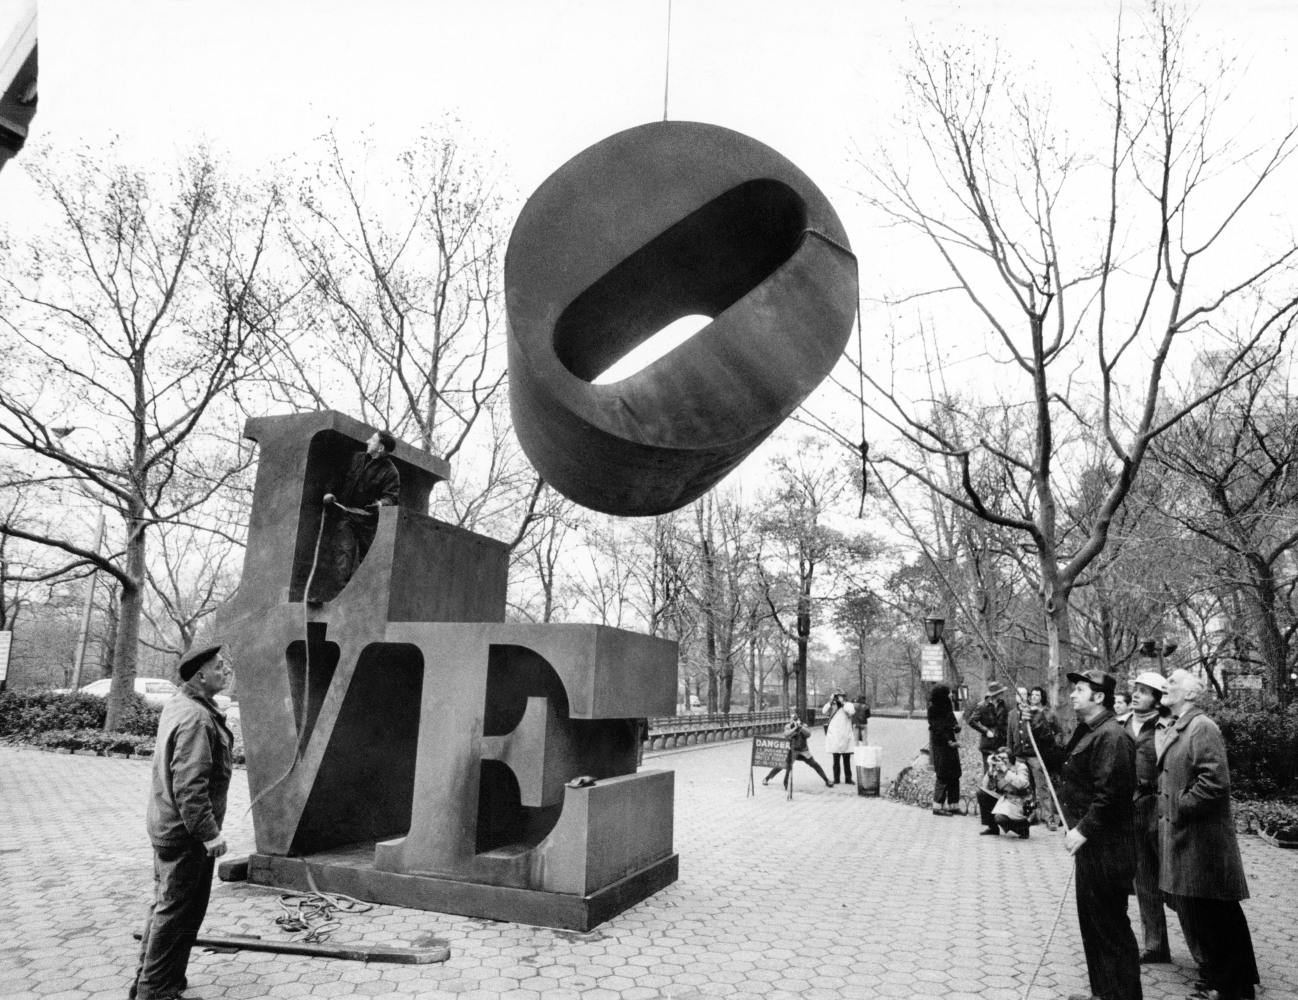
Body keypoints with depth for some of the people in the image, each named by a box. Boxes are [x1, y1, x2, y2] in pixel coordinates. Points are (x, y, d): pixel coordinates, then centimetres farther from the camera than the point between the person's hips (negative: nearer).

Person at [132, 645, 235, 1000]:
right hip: (186, 832, -10)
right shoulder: (196, 718, -26)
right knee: (178, 913, 3)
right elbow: (189, 787, -29)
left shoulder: (177, 704, 7)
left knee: (165, 906, 22)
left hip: (167, 825, 10)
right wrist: (210, 833, -24)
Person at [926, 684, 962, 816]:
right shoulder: (934, 709, -12)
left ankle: (953, 805, 16)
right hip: (940, 747, -8)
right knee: (942, 775, -6)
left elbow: (954, 724, 16)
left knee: (954, 775, 9)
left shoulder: (947, 707, 13)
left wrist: (956, 727, -7)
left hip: (950, 744, 8)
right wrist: (950, 742, -20)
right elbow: (937, 728, -17)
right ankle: (938, 807, 1)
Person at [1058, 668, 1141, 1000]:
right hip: (1089, 846, 10)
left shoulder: (1111, 736, -20)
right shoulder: (1086, 732, 11)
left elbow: (1110, 794, -25)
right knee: (1092, 922, 20)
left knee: (1110, 927, 2)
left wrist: (1084, 830, -22)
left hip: (1106, 849, -10)